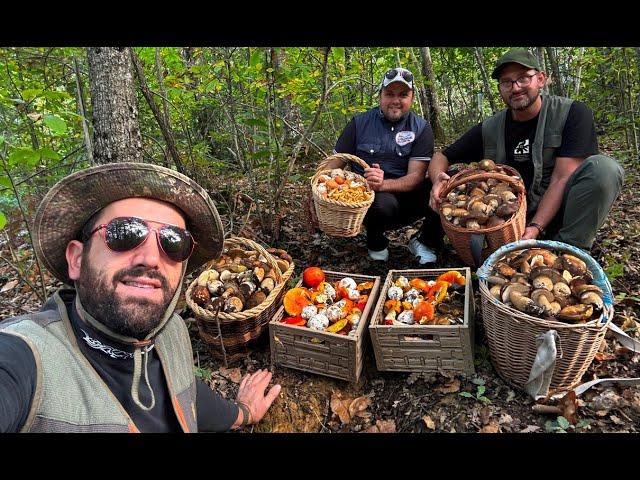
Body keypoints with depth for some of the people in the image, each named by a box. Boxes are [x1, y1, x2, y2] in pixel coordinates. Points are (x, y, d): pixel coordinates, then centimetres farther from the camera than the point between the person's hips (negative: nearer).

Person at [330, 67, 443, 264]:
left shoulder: (421, 128, 1)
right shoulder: (360, 123, 2)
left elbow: (416, 176, -10)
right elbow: (334, 165, 2)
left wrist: (383, 184, -30)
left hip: (405, 199, 1)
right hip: (366, 198, -1)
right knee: (383, 203, -38)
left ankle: (425, 242, 3)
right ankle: (376, 242, 0)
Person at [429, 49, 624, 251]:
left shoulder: (572, 113, -7)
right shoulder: (489, 130, 0)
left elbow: (562, 178, -15)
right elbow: (441, 157, 6)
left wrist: (536, 227, -27)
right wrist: (438, 180, -18)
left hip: (556, 215, -1)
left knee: (603, 167, -27)